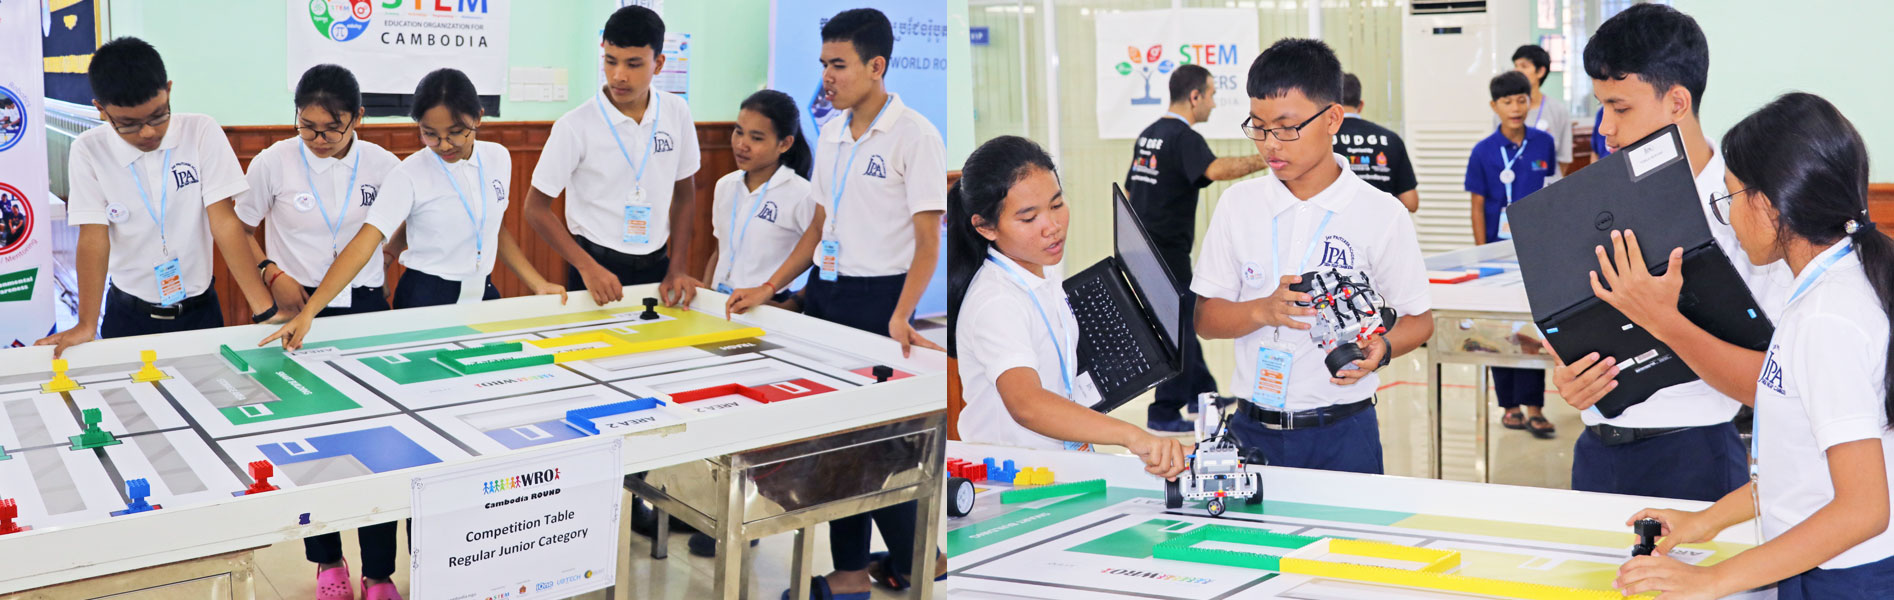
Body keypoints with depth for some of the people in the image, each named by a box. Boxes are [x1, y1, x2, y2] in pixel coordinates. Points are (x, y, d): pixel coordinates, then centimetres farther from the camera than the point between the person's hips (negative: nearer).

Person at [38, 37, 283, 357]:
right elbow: (94, 236, -12)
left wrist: (264, 308, -20)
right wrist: (87, 324, -21)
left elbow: (224, 222, -13)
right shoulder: (88, 151, -9)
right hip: (129, 315, 0)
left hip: (199, 309, 0)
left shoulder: (202, 132, -10)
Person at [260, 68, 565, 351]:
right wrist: (308, 313, -30)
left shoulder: (498, 158, 0)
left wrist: (538, 285, 9)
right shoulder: (410, 175, -13)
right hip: (426, 301, -4)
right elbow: (363, 244, -21)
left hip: (483, 294, 4)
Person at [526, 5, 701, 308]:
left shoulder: (677, 113, -3)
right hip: (598, 268, -3)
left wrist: (678, 269, 1)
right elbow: (536, 207, -7)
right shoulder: (575, 126, -13)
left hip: (657, 268, 3)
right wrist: (588, 268, -16)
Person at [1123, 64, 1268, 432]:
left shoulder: (1148, 135, 14)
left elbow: (1129, 193, 19)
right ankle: (1164, 414, 1)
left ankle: (1201, 393, 33)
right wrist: (1264, 160, -31)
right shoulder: (1183, 137, -14)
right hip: (1168, 251, -9)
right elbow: (1215, 170, -34)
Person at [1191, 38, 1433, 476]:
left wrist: (1380, 349, -19)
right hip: (1251, 429, 2)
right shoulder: (1237, 204, 3)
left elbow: (1419, 320, 3)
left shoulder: (1381, 215, -4)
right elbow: (1204, 318, 2)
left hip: (1342, 435, -2)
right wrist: (1263, 311, -18)